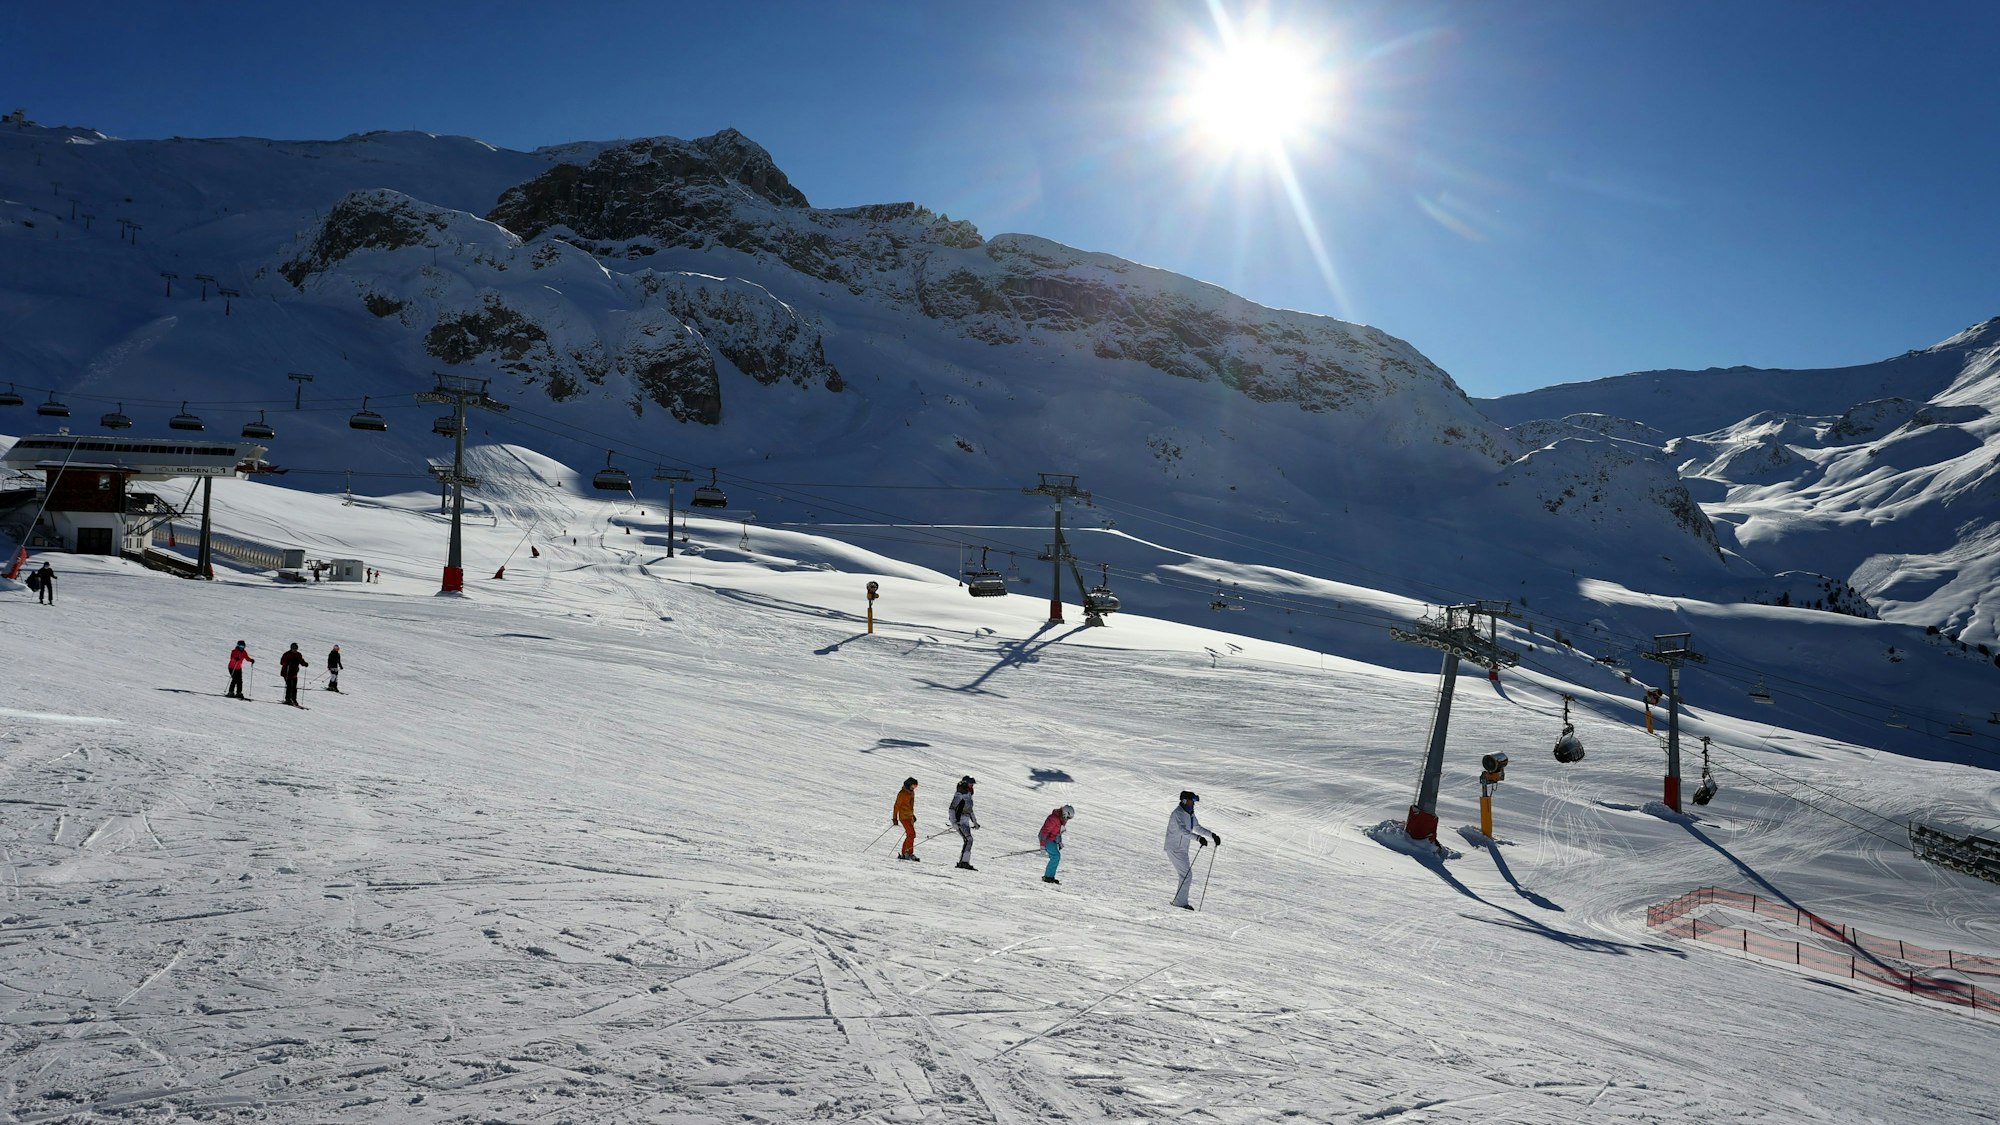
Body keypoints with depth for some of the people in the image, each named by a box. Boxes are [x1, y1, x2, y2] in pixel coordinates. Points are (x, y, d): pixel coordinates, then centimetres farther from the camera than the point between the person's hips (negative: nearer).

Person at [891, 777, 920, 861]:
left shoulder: (911, 792, 11)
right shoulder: (902, 793, -15)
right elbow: (897, 805, -14)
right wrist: (894, 818, -15)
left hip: (910, 817, 9)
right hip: (904, 817, -9)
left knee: (910, 835, 8)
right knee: (912, 834, -15)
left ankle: (905, 853, 13)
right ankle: (909, 853, -12)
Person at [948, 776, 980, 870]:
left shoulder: (968, 795, 19)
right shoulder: (959, 795, -9)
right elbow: (952, 808, -17)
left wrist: (975, 822, 33)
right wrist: (954, 820, -27)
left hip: (966, 821, 9)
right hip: (959, 821, -9)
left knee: (969, 840, 3)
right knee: (968, 839, -18)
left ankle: (964, 862, 5)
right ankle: (963, 861, -21)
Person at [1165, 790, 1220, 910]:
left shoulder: (1190, 813, 11)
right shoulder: (1177, 813, -20)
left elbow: (1197, 828, 21)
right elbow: (1182, 830, -34)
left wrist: (1212, 835, 9)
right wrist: (1198, 838, -45)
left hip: (1182, 849, 10)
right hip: (1174, 849, -10)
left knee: (1187, 875, 12)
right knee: (1187, 875, -12)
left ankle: (1180, 901, 19)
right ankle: (1181, 902, -8)